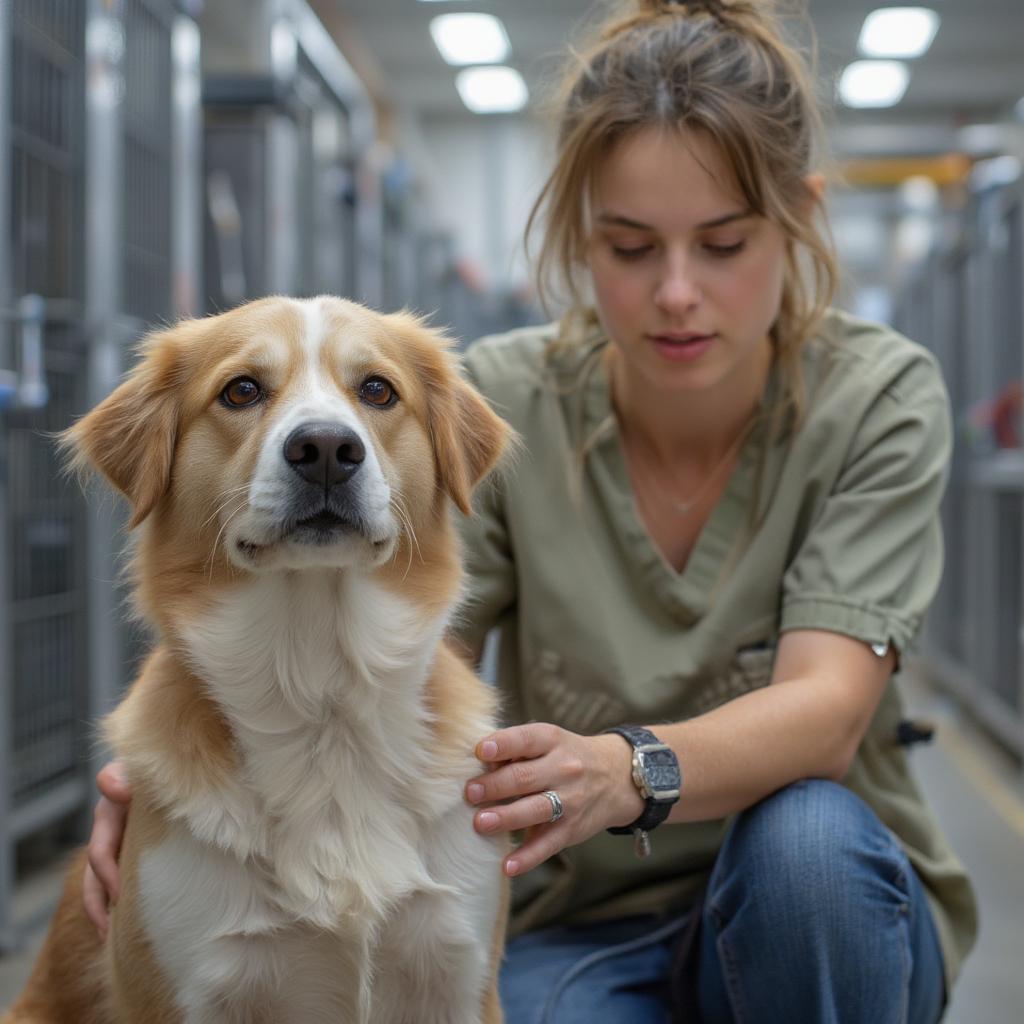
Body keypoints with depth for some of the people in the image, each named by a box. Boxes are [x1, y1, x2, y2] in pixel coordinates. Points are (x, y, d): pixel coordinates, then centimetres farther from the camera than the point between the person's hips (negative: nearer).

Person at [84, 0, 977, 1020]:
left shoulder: (879, 398, -12)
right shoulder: (503, 402, -9)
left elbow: (827, 708, -24)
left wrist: (627, 772, -45)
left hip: (830, 910, 1)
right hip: (576, 923, 0)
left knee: (802, 832, -33)